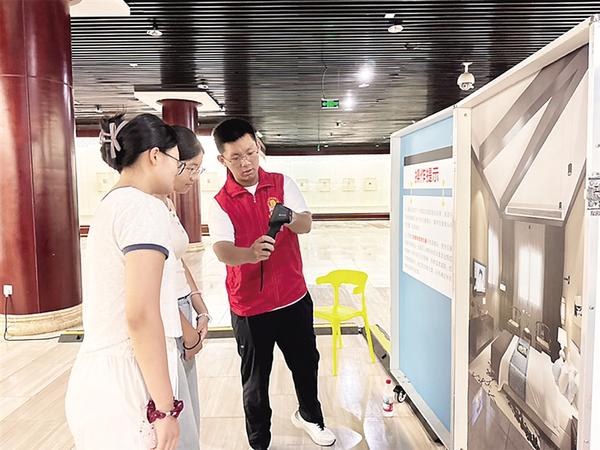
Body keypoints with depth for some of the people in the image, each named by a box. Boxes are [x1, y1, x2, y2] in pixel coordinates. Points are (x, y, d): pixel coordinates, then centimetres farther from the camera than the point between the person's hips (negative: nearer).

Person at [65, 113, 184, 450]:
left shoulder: (111, 205, 13)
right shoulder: (145, 208, -16)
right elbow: (141, 315, -24)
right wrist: (164, 408, -17)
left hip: (100, 377, 9)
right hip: (126, 384, -9)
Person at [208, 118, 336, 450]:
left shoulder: (282, 184, -1)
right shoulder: (221, 204, -7)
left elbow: (306, 224, -12)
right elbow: (222, 250, -23)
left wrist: (290, 219, -36)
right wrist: (251, 253, -45)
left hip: (294, 297, 3)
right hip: (249, 306, -2)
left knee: (306, 363, 21)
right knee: (255, 380, 11)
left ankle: (309, 415, 50)